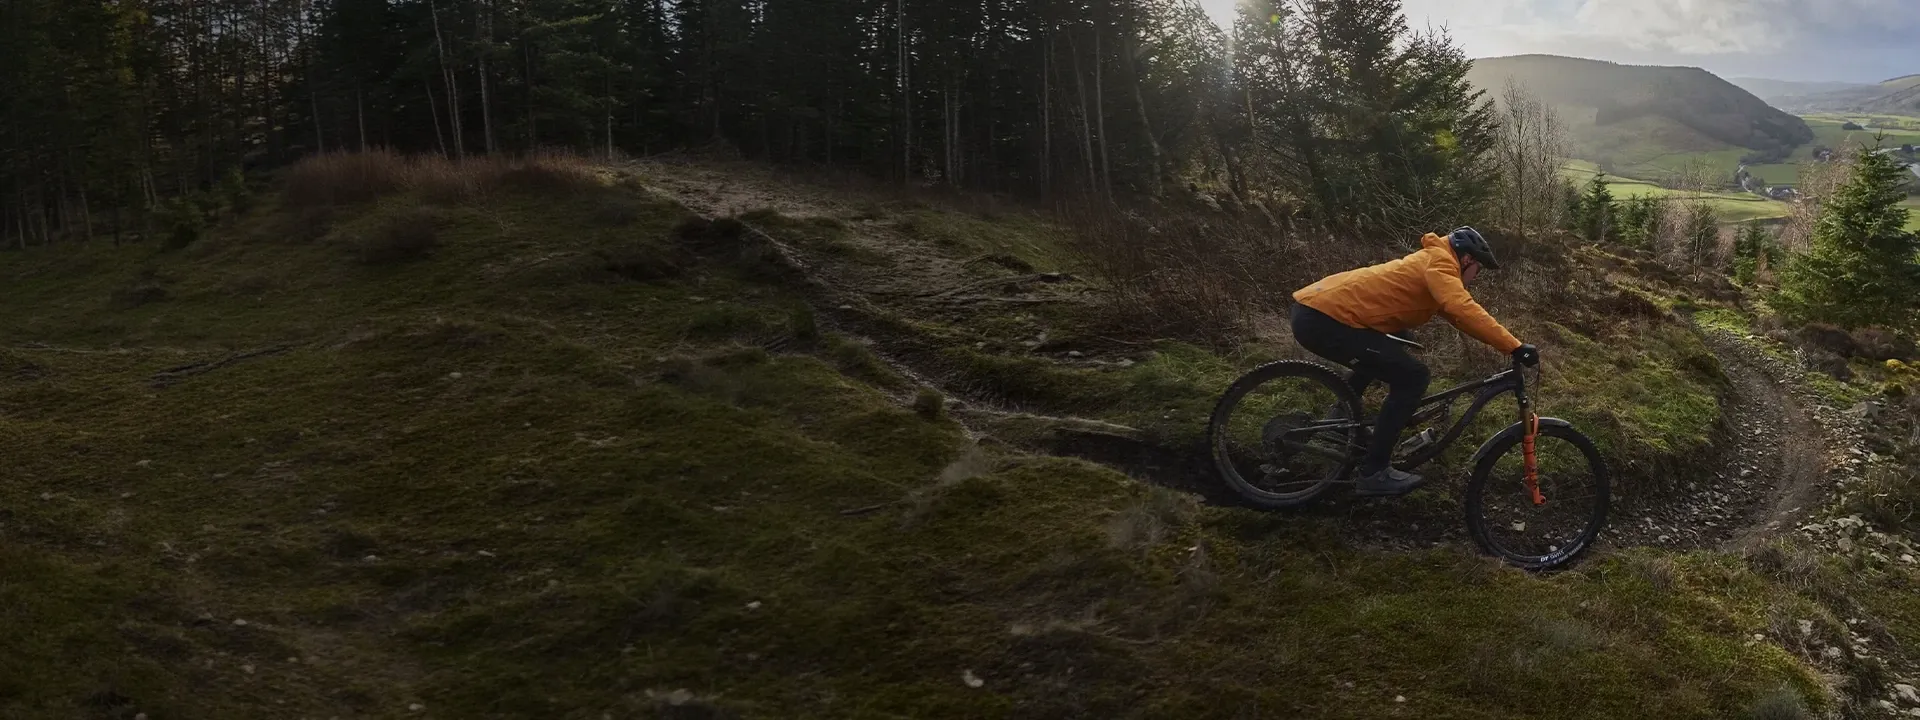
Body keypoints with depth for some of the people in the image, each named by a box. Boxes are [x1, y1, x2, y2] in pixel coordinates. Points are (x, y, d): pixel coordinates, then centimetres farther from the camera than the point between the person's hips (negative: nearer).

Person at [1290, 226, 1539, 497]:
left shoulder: (1429, 262, 25)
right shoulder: (1440, 262, -6)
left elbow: (1457, 313, 25)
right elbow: (1463, 310, -23)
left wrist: (1508, 345, 18)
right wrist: (1515, 347, -25)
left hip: (1314, 309, 11)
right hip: (1325, 319, -11)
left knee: (1381, 355, 36)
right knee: (1413, 376, -10)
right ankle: (1374, 473, -6)